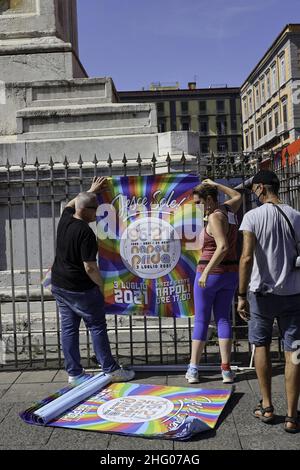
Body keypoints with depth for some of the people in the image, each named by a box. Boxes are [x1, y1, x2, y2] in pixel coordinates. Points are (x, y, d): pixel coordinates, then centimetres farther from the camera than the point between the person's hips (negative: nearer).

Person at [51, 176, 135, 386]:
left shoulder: (65, 220, 2)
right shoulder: (85, 232, -22)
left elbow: (70, 204, 27)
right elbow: (90, 268, -22)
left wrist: (91, 191, 32)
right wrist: (102, 286, -8)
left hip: (59, 285, 8)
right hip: (80, 289, -8)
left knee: (69, 328, 11)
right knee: (97, 327, 4)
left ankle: (74, 373, 18)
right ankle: (111, 370, 13)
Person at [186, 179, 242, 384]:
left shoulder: (215, 217, -17)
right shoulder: (228, 209, 6)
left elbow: (223, 247, -29)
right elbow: (238, 196, 31)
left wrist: (205, 272, -28)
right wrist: (215, 184, 30)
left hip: (210, 273, -7)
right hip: (230, 273, 8)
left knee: (201, 321, 3)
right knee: (223, 319, 11)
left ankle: (193, 369, 10)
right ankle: (226, 370, 9)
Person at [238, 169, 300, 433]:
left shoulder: (253, 216, -8)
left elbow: (247, 257, -16)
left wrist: (242, 296, -13)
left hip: (263, 292, -2)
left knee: (261, 345, 15)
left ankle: (267, 407, 21)